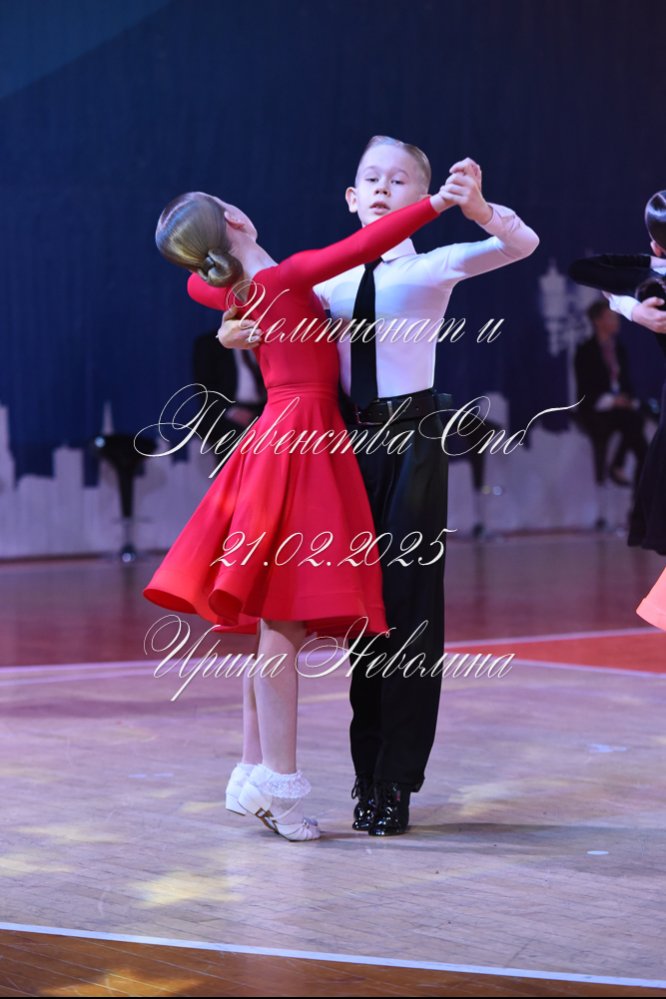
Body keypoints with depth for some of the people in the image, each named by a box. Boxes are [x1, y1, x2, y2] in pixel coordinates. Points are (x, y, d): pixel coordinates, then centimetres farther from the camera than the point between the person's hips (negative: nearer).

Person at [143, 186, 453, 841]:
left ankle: (258, 774, 13)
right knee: (283, 622, -10)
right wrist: (437, 203, -22)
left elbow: (197, 282, 34)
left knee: (277, 622, 10)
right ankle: (277, 784, -10)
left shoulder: (228, 290, 11)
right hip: (300, 437, -9)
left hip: (282, 437, 9)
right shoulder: (285, 278, -12)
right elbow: (361, 248, -22)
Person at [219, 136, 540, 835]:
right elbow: (275, 330, 19)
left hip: (411, 442, -4)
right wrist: (240, 331, -4)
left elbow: (523, 244, -15)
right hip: (351, 442, 4)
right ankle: (369, 771, 19)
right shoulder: (330, 282, 11)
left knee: (407, 606, -3)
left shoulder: (433, 268, -1)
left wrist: (475, 207, -34)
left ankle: (394, 781, 3)